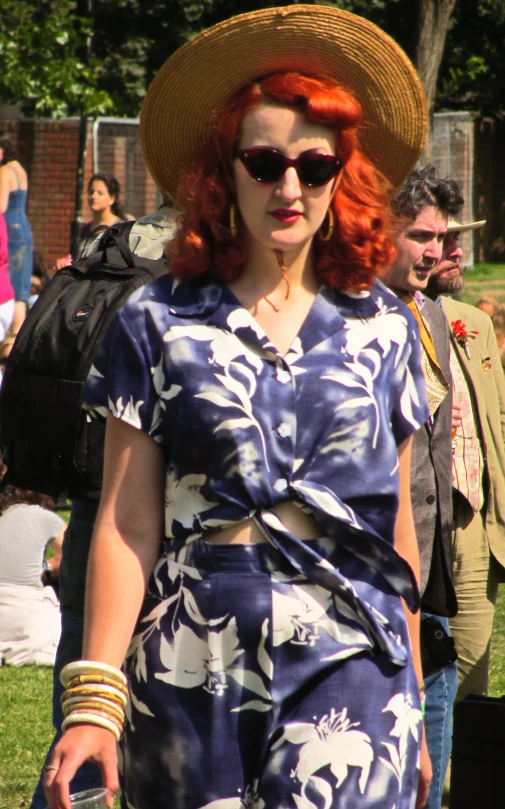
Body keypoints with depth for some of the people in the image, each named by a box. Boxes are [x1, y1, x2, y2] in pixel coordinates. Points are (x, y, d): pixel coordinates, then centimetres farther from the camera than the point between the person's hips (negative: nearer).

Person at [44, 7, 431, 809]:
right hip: (193, 672, 0)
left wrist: (412, 711, 17)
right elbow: (127, 523, 0)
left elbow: (399, 526, 15)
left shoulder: (382, 330, 10)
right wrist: (95, 697, -7)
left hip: (349, 661, 0)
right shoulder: (159, 325, 4)